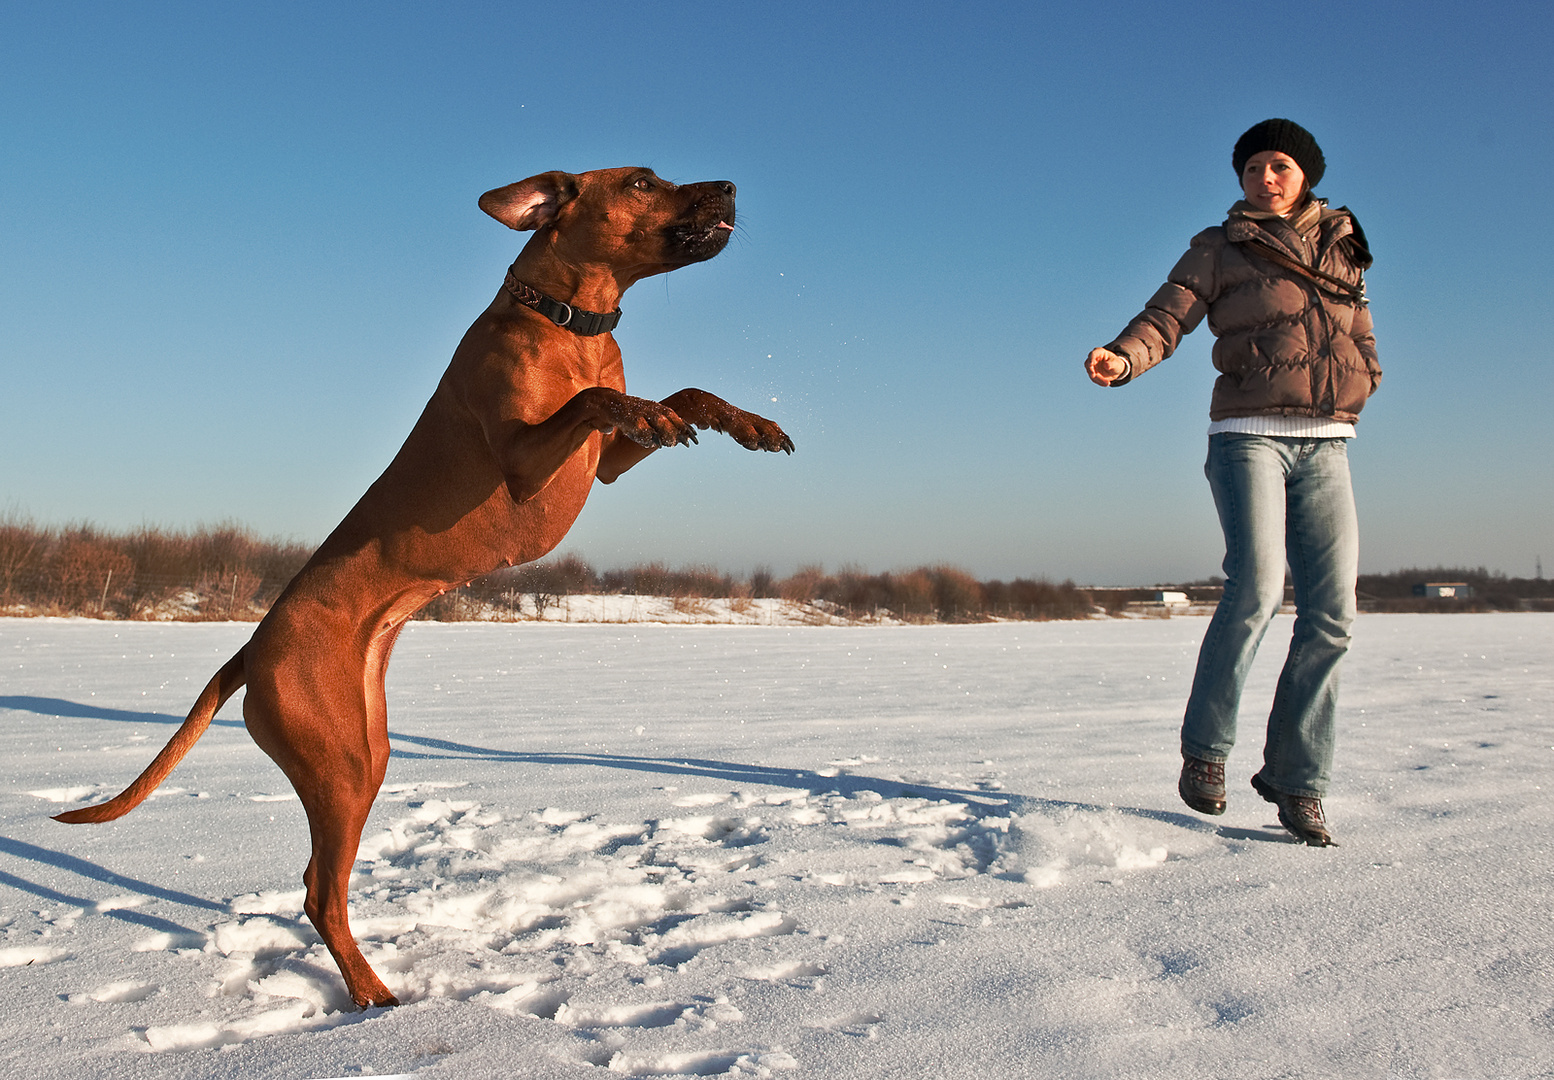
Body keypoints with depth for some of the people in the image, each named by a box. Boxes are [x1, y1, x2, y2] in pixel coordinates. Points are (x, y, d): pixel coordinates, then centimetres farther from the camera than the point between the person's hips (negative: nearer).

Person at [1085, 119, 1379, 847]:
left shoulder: (1342, 246, 18)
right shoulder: (1220, 249, 6)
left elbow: (1362, 339, 27)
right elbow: (1166, 316, -9)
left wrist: (1360, 380, 7)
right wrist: (1122, 358, -29)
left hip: (1325, 445, 4)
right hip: (1248, 436, -4)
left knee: (1331, 611, -5)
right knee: (1256, 585, -23)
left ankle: (1296, 780, 5)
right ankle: (1204, 749, -6)